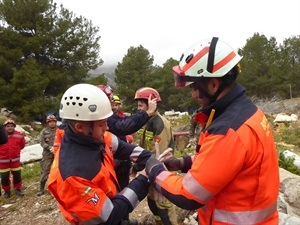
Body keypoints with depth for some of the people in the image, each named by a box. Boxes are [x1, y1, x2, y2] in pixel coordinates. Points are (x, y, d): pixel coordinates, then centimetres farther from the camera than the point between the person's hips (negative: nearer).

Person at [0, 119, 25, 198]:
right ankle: (7, 191, 25)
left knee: (17, 175, 10)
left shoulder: (19, 135, -6)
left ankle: (18, 189, 27)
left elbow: (22, 145, 11)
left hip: (15, 159, 2)